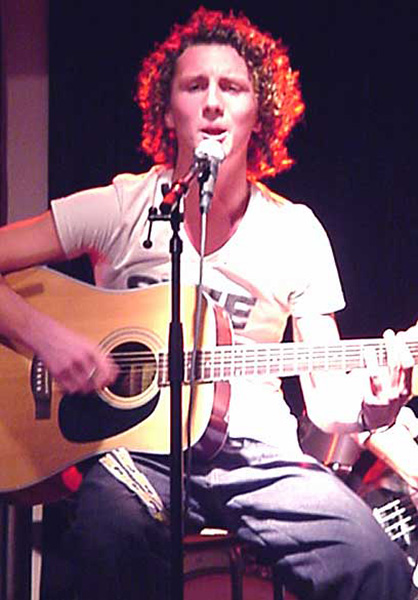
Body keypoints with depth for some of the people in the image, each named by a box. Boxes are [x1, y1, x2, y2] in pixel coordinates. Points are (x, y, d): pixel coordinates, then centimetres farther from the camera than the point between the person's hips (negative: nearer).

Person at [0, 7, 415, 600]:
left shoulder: (296, 231, 6)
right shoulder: (122, 208, 1)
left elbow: (327, 400, 5)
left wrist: (369, 407, -18)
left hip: (260, 455, 1)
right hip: (137, 446, -1)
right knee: (110, 534, -37)